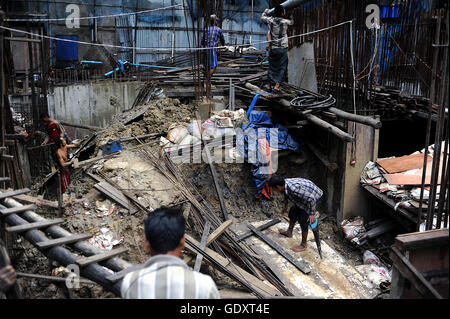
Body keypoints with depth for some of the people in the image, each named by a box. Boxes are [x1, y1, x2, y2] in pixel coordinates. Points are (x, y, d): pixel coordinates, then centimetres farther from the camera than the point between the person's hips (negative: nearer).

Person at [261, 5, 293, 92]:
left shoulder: (270, 20, -2)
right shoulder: (285, 21, -7)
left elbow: (262, 17, 19)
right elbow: (291, 22, 16)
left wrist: (266, 10, 37)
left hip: (272, 48, 3)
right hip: (282, 49, -3)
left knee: (272, 67, 14)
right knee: (282, 67, 3)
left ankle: (269, 85, 18)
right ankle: (277, 85, -5)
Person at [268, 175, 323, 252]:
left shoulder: (294, 189, -39)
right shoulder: (285, 183, -12)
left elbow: (311, 199, -32)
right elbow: (287, 194, 14)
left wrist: (312, 214, -24)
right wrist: (286, 205, 28)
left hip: (314, 196, -9)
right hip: (305, 194, 9)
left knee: (303, 221, -8)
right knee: (293, 211, 21)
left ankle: (303, 245, 9)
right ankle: (289, 232, 43)